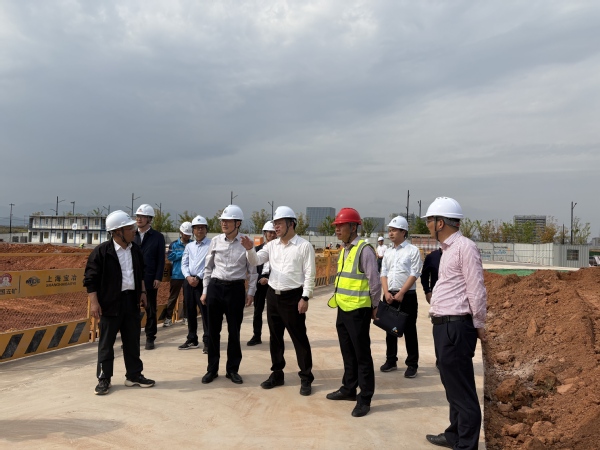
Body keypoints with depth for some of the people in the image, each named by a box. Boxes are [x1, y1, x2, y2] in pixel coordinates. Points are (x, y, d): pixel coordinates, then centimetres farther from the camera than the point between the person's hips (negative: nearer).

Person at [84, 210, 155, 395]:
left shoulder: (135, 250, 6)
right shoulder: (102, 251, -12)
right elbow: (90, 278, -11)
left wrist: (142, 292, 16)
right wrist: (94, 302, -14)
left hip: (131, 300, 6)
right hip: (110, 302, -5)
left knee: (132, 341, 12)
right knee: (106, 343, 5)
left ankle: (134, 375, 24)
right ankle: (104, 379, 18)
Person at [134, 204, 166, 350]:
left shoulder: (158, 237, 1)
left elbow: (161, 260, -2)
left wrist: (158, 278, -10)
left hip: (150, 279, -3)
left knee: (150, 309, 6)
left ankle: (150, 338, 15)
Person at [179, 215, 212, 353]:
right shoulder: (189, 246, 15)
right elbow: (184, 264, 8)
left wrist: (198, 278, -15)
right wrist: (188, 277, -10)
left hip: (203, 282, -5)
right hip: (188, 281, 6)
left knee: (205, 312, -6)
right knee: (190, 312, 12)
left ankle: (207, 341, 1)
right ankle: (192, 339, 23)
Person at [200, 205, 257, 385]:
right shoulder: (215, 241, 1)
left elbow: (252, 270, 0)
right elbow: (208, 267, 8)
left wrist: (251, 292, -3)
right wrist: (205, 291, 8)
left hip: (236, 289, -2)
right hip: (215, 287, 2)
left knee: (234, 331, 8)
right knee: (213, 330, 10)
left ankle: (232, 369, 24)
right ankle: (212, 369, 25)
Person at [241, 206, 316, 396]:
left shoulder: (304, 246, -8)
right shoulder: (272, 245, 8)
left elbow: (310, 274, -10)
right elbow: (256, 261, 1)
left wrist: (305, 298, -14)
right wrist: (250, 249, -19)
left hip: (293, 297, -6)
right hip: (273, 295, 6)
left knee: (299, 338, 2)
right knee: (275, 337, 14)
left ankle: (306, 378, 14)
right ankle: (277, 374, 28)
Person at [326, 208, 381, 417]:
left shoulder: (364, 249, -15)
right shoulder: (344, 250, 11)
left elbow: (374, 281, -13)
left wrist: (374, 306, -5)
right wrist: (338, 299, 17)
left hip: (358, 310, -8)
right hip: (343, 309, 8)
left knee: (362, 355, 3)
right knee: (347, 353, 19)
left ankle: (365, 398, 14)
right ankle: (348, 389, 34)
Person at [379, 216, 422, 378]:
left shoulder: (412, 250, -5)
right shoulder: (388, 252, 12)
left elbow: (414, 274, -11)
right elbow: (383, 274, 9)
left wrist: (401, 293, -15)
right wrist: (387, 293, -6)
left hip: (407, 296, -5)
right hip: (389, 296, 6)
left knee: (409, 330, 1)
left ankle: (412, 364, 11)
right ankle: (391, 361, 24)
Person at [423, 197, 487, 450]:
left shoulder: (464, 247, -15)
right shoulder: (447, 248, 15)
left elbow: (476, 289, -16)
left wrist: (479, 325, -9)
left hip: (456, 327, -10)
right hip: (443, 325, 10)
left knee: (462, 389, 0)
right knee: (452, 385, 20)